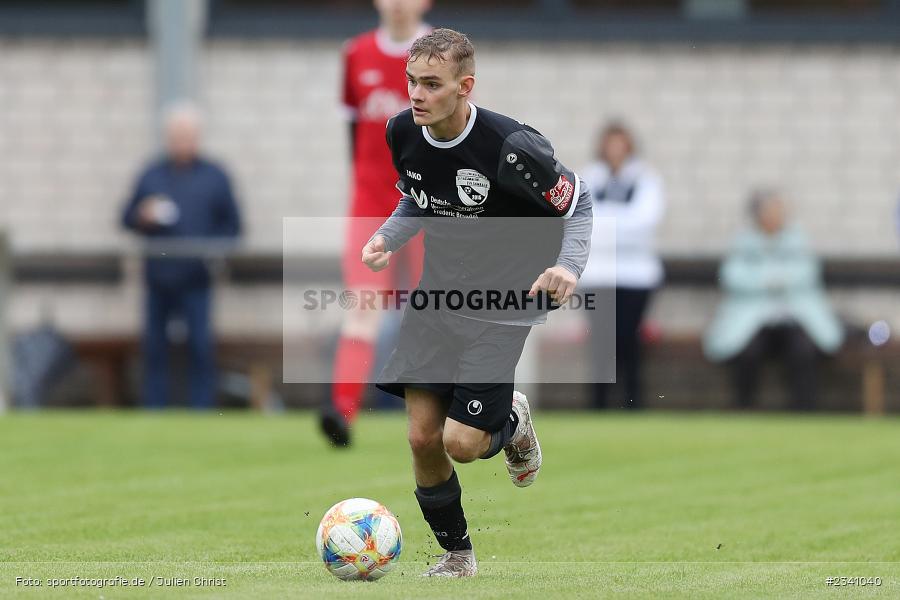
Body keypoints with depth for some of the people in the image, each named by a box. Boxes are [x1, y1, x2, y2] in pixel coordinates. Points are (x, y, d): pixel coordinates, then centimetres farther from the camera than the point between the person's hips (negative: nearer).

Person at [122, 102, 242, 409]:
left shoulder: (214, 177, 9)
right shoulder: (151, 176, 13)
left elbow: (232, 225, 8)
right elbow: (127, 219, 13)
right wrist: (143, 217, -9)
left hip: (196, 277, -2)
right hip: (158, 277, 2)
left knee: (200, 346, -8)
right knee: (155, 347, 2)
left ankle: (201, 410, -5)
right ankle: (153, 410, 7)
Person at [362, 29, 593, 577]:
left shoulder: (511, 147, -24)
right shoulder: (403, 132, -6)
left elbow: (578, 202, -8)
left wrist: (569, 266, -24)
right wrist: (388, 237, -5)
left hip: (501, 308, -5)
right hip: (437, 295, 5)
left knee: (462, 443, -13)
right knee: (422, 438, -1)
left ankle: (512, 420, 24)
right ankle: (457, 553, 22)